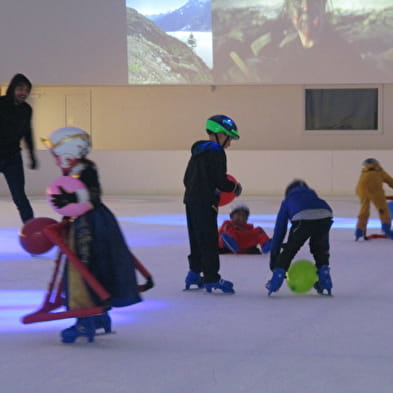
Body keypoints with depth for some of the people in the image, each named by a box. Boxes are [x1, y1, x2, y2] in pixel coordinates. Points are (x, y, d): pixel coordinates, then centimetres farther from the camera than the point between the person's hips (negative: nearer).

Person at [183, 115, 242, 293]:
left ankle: (194, 272, 23)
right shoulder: (216, 152, -11)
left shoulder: (198, 151, 17)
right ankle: (211, 278, -6)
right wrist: (235, 188, 4)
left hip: (191, 200, 9)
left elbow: (187, 179, 21)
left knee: (197, 238, 17)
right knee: (209, 240, -6)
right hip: (205, 203, -9)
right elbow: (221, 181, -16)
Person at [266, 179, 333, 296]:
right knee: (320, 247, 30)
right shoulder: (313, 195, 44)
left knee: (289, 250, 19)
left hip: (303, 219, -3)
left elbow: (279, 230, 33)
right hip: (325, 216, 3)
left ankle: (277, 276, 11)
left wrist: (274, 254, 36)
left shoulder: (287, 201, 37)